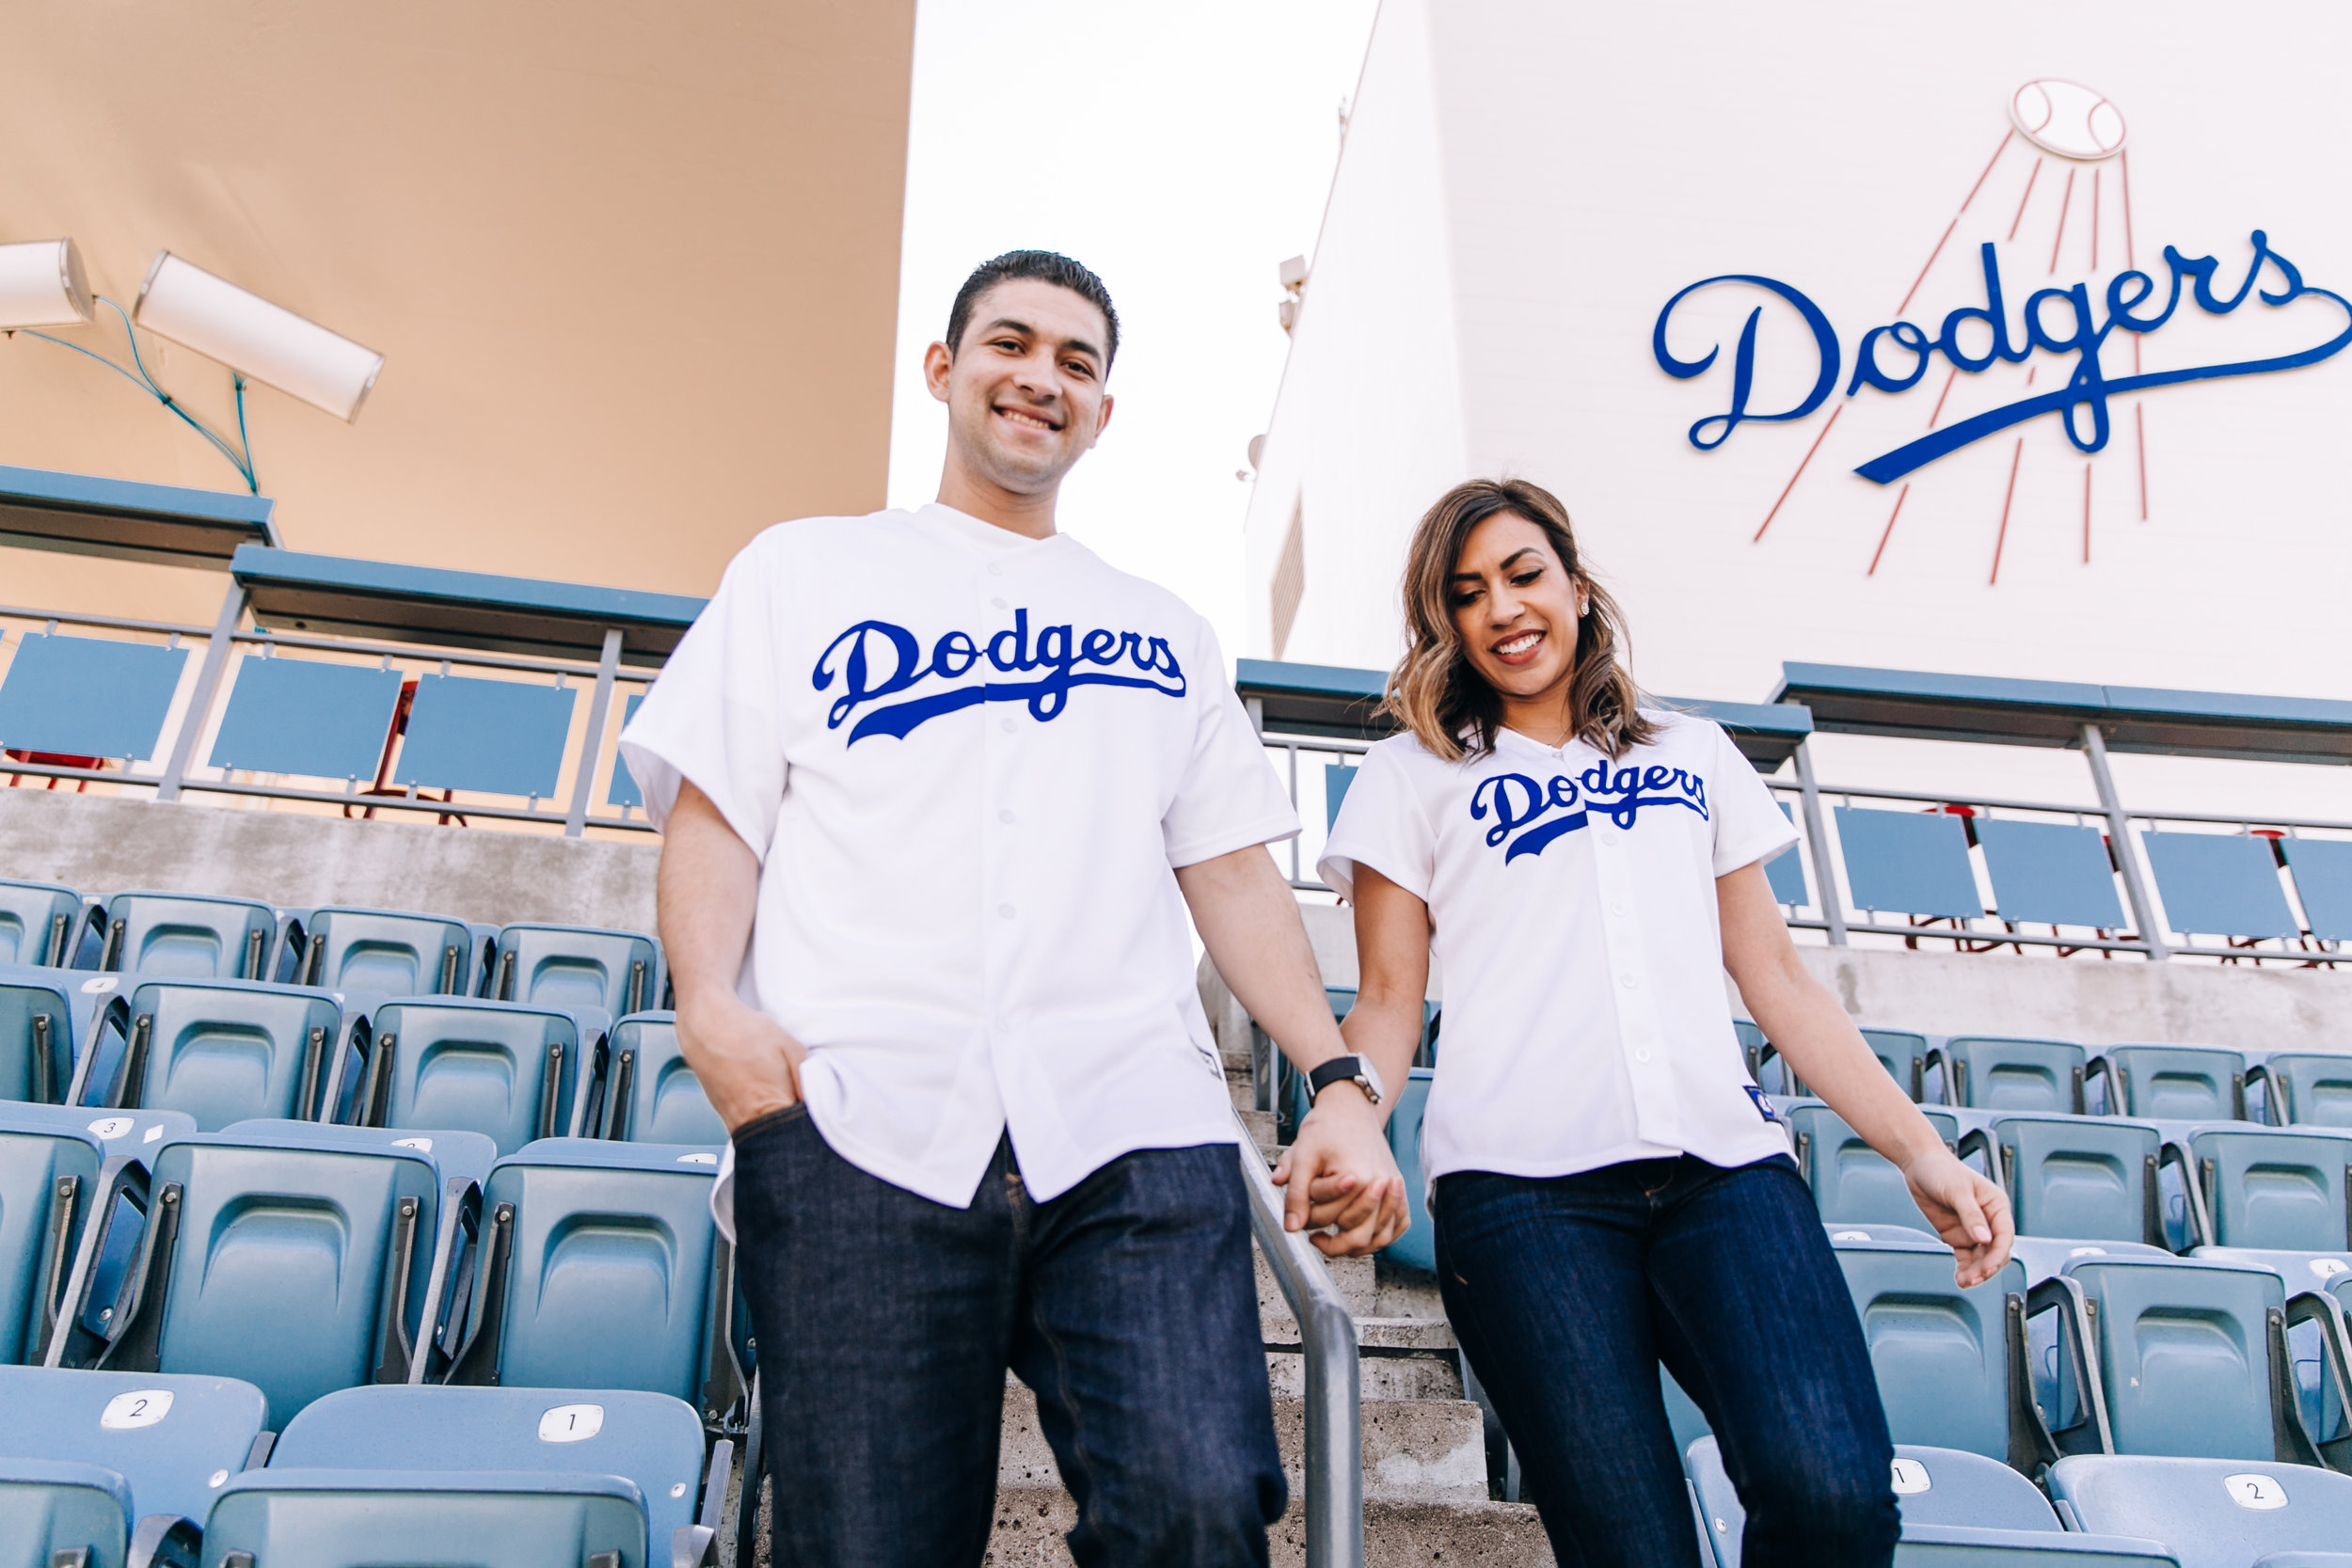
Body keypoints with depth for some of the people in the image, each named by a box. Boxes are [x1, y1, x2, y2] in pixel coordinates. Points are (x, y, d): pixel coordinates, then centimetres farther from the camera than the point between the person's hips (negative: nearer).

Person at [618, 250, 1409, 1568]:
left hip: (1136, 1126, 2)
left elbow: (1233, 871, 20)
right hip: (859, 1119, -1)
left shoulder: (1163, 630, 26)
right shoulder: (807, 570, 20)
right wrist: (710, 1004, -9)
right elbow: (715, 812, 11)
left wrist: (1340, 1081, 7)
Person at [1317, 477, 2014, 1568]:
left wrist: (1920, 1153, 14)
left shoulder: (1695, 754, 25)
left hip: (1724, 1161, 2)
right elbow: (1390, 1000, 10)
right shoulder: (1412, 775, 18)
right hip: (1523, 1180, -2)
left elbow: (1775, 978, 23)